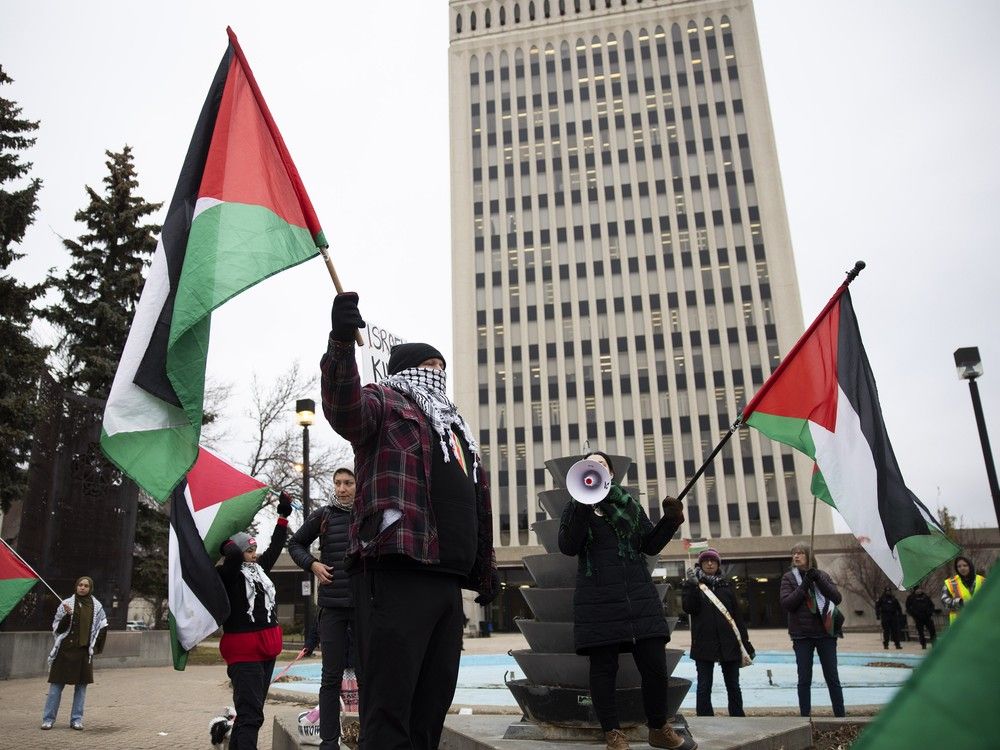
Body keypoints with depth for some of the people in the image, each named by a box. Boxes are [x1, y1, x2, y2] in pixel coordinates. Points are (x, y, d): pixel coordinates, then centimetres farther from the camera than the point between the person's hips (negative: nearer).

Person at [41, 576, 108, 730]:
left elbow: (103, 627, 14)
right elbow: (57, 628, -1)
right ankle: (48, 719, 10)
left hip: (85, 651, 2)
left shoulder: (96, 606, 7)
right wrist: (67, 615, -18)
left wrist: (95, 646, 8)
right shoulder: (66, 604, 0)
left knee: (81, 686, 5)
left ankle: (77, 719, 12)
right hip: (65, 650, -2)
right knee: (57, 684, 0)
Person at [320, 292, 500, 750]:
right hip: (396, 573, -8)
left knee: (431, 710, 12)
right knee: (389, 710, -9)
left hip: (448, 581, 8)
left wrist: (485, 569, 32)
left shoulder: (454, 426, 30)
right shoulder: (385, 401, 7)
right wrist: (342, 343, -34)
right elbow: (344, 412, -17)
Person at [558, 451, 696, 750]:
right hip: (598, 600, -2)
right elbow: (568, 547, -6)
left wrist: (670, 520, -2)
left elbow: (651, 545, 15)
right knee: (603, 667, -1)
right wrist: (584, 505, -14)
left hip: (639, 594, 3)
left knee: (655, 664, 1)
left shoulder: (629, 503, 15)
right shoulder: (576, 507, 8)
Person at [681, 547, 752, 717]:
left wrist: (746, 643, 9)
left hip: (729, 644, 3)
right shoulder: (691, 585, 5)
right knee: (704, 687, 0)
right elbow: (689, 608, -11)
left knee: (733, 686, 9)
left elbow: (737, 616, 12)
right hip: (704, 644, -2)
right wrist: (692, 586, -17)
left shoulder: (726, 587, 12)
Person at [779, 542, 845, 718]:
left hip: (826, 632, 1)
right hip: (802, 635, -1)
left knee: (832, 678, 6)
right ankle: (805, 716, 11)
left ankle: (840, 715, 13)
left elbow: (837, 598, -3)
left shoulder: (823, 575, 8)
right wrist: (804, 585, -16)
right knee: (804, 679, 5)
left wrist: (818, 580, -13)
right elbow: (785, 604, -8)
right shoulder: (789, 578, 3)